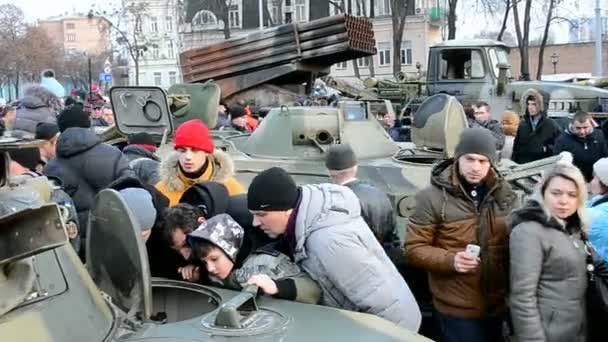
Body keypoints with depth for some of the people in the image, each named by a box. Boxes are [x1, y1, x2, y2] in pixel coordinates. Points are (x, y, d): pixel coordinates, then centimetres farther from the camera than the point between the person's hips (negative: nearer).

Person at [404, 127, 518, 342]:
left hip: (498, 305, 4)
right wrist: (450, 260, -25)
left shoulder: (504, 193, 2)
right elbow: (414, 248, -10)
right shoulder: (433, 197, -11)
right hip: (458, 309, -4)